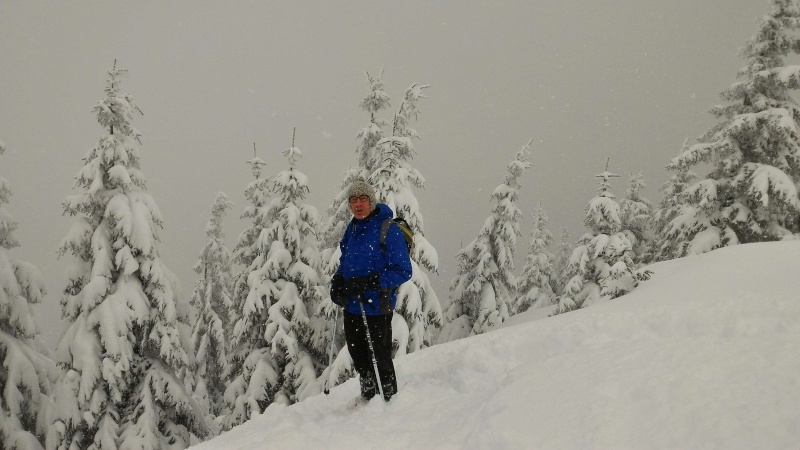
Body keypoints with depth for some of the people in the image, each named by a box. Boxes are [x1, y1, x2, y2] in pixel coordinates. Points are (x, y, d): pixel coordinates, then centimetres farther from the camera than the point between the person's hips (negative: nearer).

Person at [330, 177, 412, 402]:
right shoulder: (352, 229, 8)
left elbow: (403, 271, -17)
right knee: (358, 357, 20)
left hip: (377, 307, -7)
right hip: (351, 306, 7)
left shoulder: (388, 230, -15)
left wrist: (369, 282, -25)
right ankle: (368, 398, 39)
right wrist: (337, 281, 2)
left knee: (380, 358, 4)